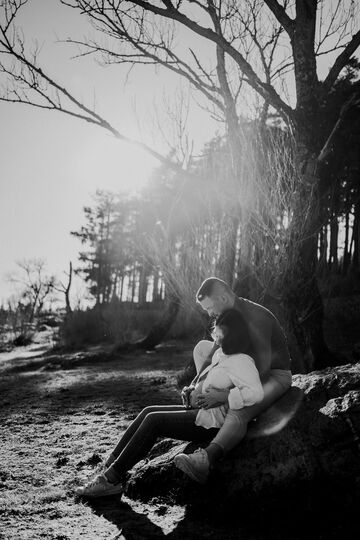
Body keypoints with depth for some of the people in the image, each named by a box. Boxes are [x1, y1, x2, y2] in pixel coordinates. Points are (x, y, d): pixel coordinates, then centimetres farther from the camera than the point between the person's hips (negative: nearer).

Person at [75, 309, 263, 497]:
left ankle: (112, 479, -11)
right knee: (149, 412, -1)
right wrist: (193, 390, 7)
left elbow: (256, 393, -32)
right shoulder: (220, 353, 10)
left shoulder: (242, 362, -18)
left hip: (211, 422, -10)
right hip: (199, 411, 10)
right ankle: (109, 467, -3)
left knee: (153, 421, -15)